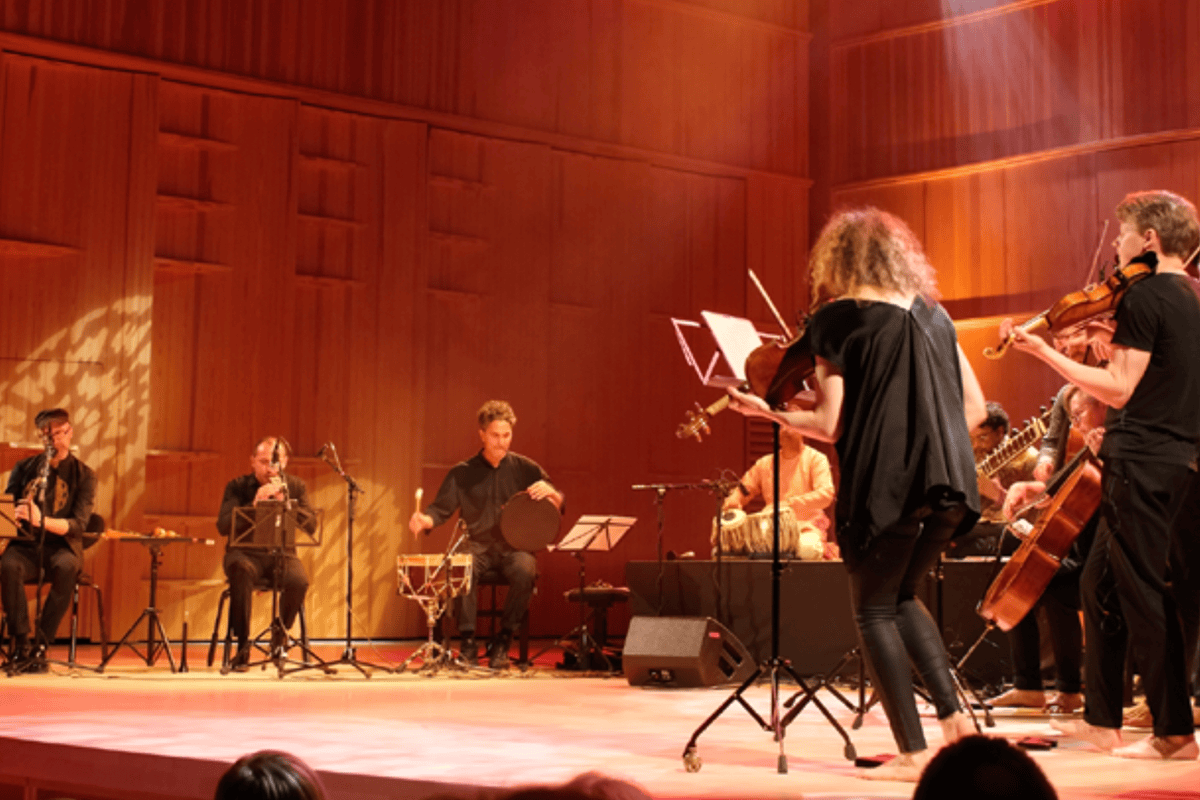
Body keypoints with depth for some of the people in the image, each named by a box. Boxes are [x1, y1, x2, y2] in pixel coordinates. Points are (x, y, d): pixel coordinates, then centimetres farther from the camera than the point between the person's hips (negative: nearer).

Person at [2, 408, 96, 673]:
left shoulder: (83, 475, 2)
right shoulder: (24, 468, 11)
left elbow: (77, 524, -9)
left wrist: (41, 521, -28)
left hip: (61, 546, -1)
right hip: (25, 545, 2)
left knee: (66, 567, -38)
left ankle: (40, 646, -33)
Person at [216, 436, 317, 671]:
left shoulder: (296, 486, 8)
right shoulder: (237, 486, 3)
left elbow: (311, 525, -5)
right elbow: (223, 526, -10)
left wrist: (285, 501, -18)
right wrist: (254, 504, -22)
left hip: (282, 553, 2)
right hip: (246, 552, -2)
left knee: (299, 581, -32)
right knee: (241, 574, -38)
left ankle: (280, 631, 1)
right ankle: (242, 646, -25)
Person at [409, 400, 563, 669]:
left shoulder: (525, 468, 8)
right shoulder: (462, 473, 8)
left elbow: (557, 506, 6)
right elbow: (441, 508, 3)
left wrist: (550, 492, -18)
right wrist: (424, 520, -20)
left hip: (514, 547, 0)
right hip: (477, 547, 0)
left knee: (525, 570, -34)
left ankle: (502, 641, -16)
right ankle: (468, 640, -19)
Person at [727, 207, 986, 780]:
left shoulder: (836, 318, -2)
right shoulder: (932, 314, 14)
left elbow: (830, 424, -6)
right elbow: (974, 407, 14)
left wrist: (768, 412, 8)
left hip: (885, 483, -6)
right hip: (950, 479, 6)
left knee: (874, 610, 8)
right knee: (901, 596, 24)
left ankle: (913, 752, 2)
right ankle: (954, 717, 12)